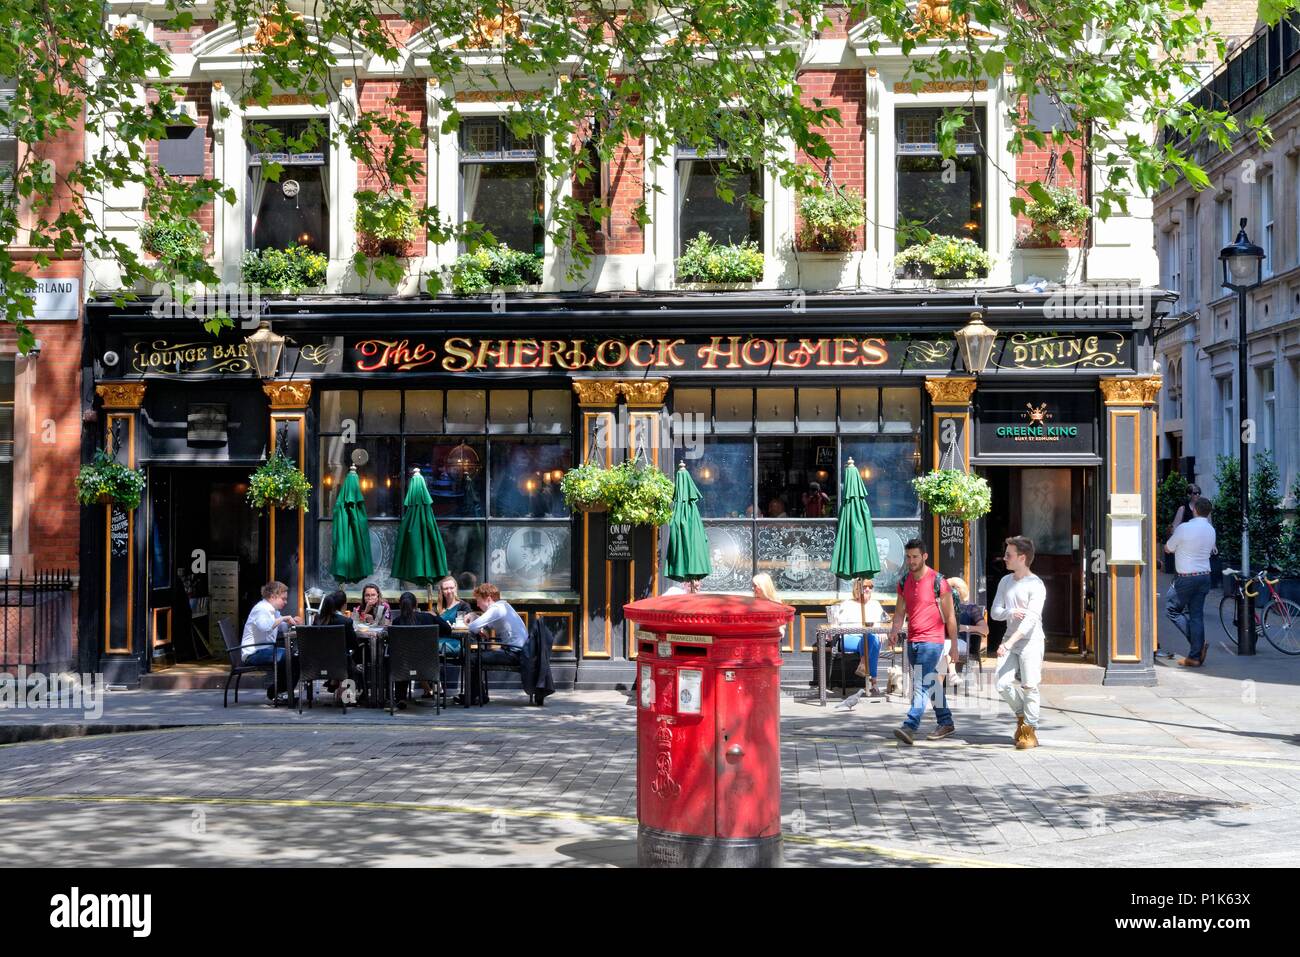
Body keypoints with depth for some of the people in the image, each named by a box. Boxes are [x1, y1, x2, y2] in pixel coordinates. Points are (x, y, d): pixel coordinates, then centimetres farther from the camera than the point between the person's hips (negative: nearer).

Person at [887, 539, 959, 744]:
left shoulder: (938, 581, -10)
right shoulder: (904, 581, 8)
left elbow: (950, 615, -6)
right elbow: (900, 610, 13)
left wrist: (954, 645, -6)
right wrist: (894, 630, -7)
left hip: (931, 640, -7)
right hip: (912, 640, 7)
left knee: (921, 684, -14)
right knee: (931, 683, 15)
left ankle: (910, 727, -22)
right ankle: (946, 723, 26)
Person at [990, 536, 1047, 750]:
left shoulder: (1035, 585, -10)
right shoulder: (1005, 581, 11)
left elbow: (1031, 619, -18)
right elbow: (995, 612, 7)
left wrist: (1008, 643, -24)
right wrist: (1011, 612, -16)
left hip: (1031, 642, -6)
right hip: (1010, 641, 6)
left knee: (1029, 687, -5)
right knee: (1002, 685, -4)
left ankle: (1030, 730, 8)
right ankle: (1021, 714, 22)